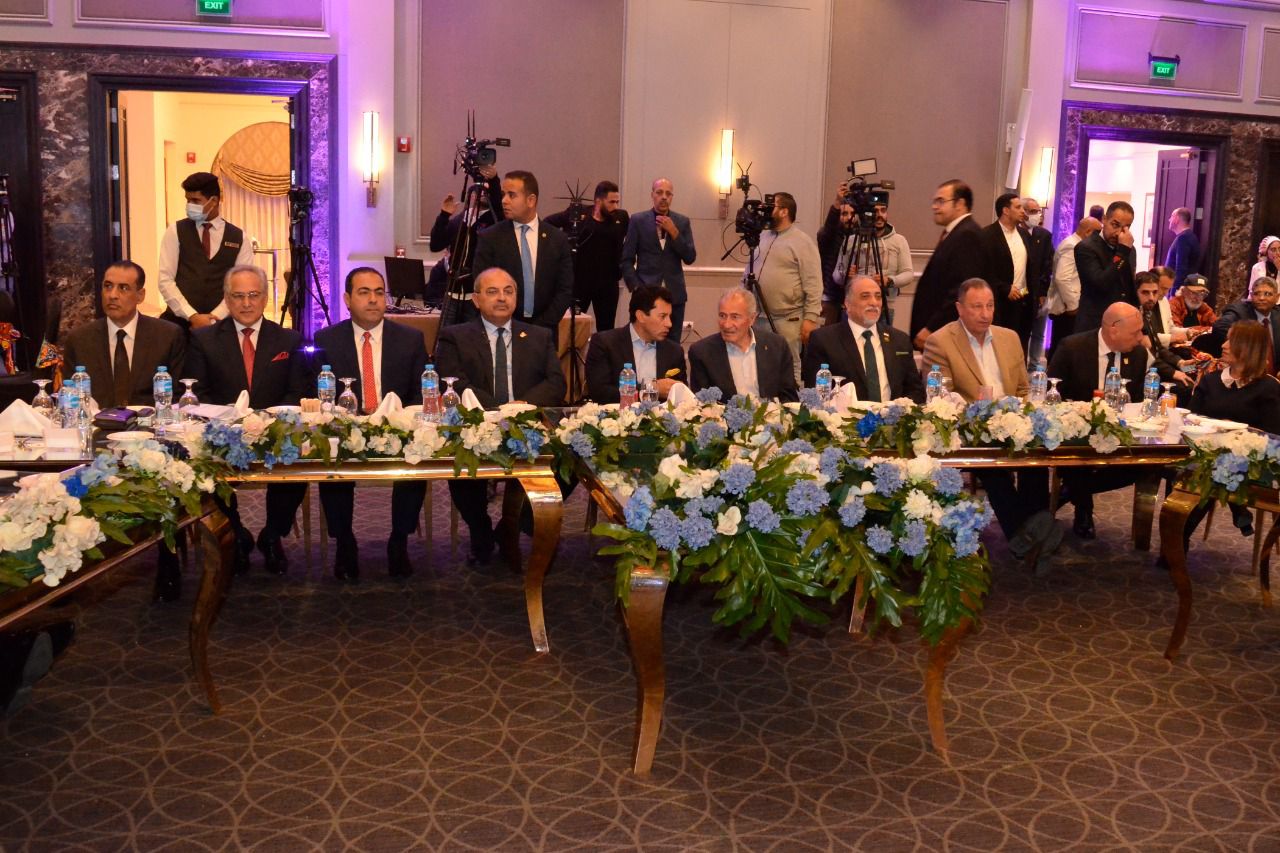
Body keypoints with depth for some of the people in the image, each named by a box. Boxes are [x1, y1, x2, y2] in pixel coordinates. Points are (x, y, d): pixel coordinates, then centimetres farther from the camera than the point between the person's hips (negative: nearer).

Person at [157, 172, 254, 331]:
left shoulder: (239, 238, 7)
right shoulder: (176, 232, 6)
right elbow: (165, 280, 0)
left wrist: (215, 317, -10)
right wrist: (192, 316, -11)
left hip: (220, 322, 0)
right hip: (180, 320, 0)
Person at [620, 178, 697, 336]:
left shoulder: (682, 221, 8)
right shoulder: (638, 220, 2)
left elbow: (690, 258, 1)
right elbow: (627, 260, 2)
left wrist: (674, 232, -9)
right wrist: (636, 288, -7)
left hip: (675, 295, 2)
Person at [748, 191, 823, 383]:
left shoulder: (802, 241, -6)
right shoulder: (762, 237, 15)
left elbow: (813, 284, -10)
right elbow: (748, 272, 22)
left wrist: (810, 318, -14)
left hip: (787, 319, -6)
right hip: (758, 317, 6)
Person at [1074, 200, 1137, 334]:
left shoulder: (1129, 250, 12)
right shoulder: (1086, 247, -11)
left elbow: (1131, 291, 19)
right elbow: (1101, 284, -23)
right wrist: (1123, 251, -21)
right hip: (1094, 327, -6)